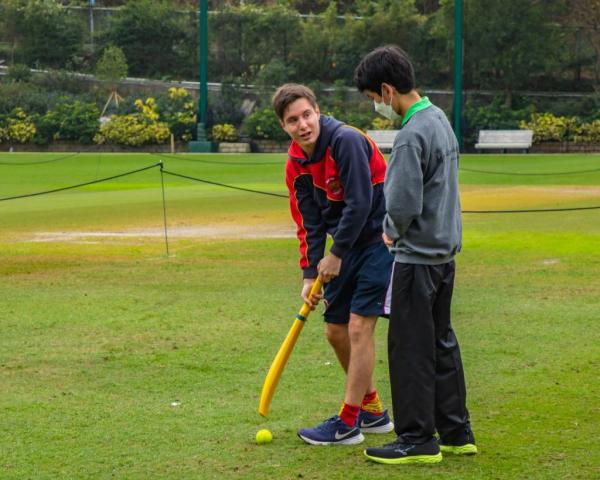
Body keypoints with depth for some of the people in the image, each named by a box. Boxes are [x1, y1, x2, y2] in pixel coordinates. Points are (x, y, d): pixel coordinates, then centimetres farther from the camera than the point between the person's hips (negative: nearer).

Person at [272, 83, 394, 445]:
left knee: (359, 326, -12)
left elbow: (360, 204, -23)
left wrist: (336, 255, -16)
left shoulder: (347, 141, -21)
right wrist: (310, 273, -1)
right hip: (348, 247, 8)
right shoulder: (296, 165, 2)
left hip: (380, 237, -8)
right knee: (335, 330, 10)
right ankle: (373, 411, 25)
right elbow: (310, 224, 8)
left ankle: (348, 423, -5)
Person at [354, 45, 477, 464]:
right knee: (441, 343, 16)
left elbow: (403, 204, -24)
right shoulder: (439, 119, 9)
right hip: (445, 251, 10)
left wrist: (392, 232, -3)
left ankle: (417, 440, 6)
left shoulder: (412, 135, -21)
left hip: (417, 257, -10)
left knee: (410, 348, -1)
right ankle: (456, 433, 22)